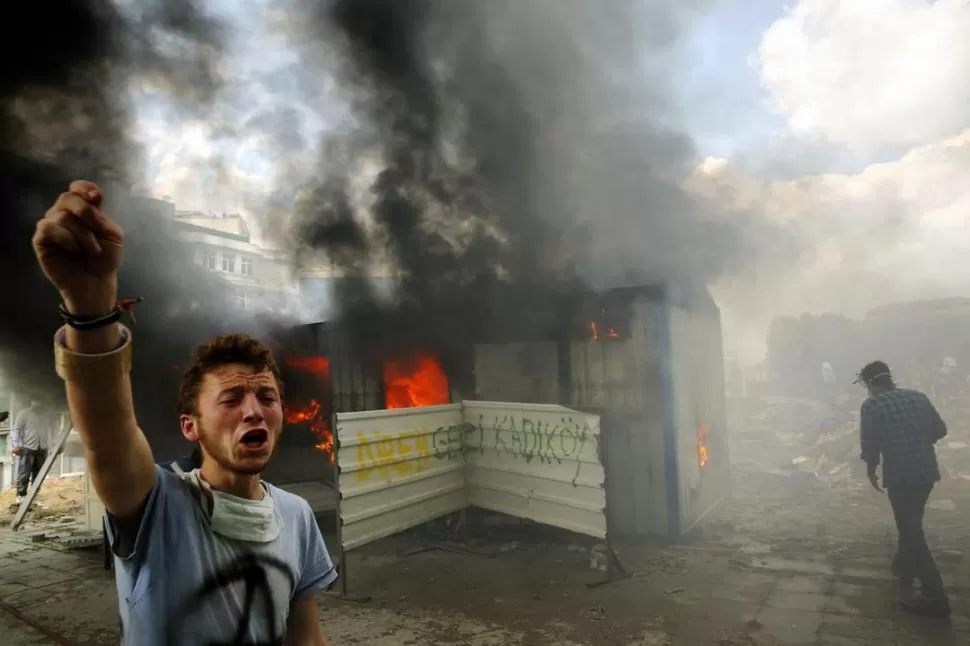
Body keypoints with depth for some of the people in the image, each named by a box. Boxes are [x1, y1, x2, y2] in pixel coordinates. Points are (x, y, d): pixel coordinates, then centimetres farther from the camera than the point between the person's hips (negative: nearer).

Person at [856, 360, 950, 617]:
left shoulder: (871, 405, -9)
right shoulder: (918, 396, 7)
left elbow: (869, 444, -6)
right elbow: (940, 430, 12)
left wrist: (871, 471, 10)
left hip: (900, 475, -6)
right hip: (927, 471, 7)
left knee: (911, 531, 0)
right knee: (911, 524, 25)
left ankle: (936, 596, 1)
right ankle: (904, 567, 41)